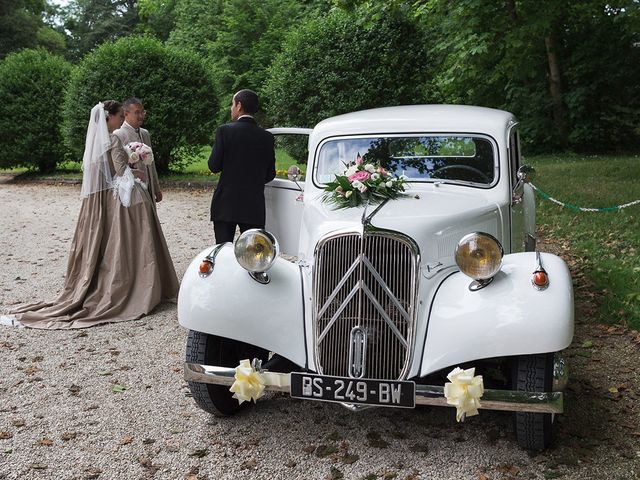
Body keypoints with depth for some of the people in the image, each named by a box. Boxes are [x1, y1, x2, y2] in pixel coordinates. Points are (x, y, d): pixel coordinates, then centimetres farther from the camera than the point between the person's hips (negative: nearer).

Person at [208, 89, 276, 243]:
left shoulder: (225, 130, -7)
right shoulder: (267, 137, 2)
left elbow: (214, 166, -7)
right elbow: (270, 175, 6)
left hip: (226, 204, -2)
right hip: (254, 207, 2)